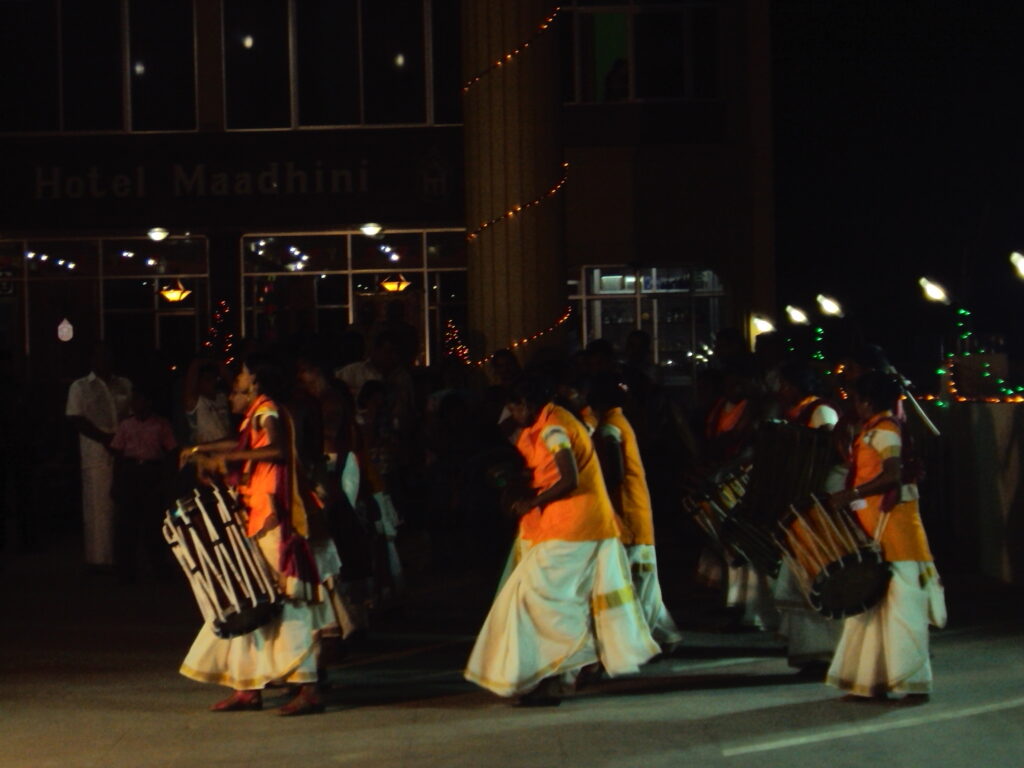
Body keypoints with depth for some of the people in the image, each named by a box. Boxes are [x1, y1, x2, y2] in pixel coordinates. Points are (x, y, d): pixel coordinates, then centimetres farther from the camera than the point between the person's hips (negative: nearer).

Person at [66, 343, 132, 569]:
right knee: (98, 506, -3)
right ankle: (99, 558, 1)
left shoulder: (124, 386, 16)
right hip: (96, 455, -3)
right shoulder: (80, 387, 6)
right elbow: (76, 420, -2)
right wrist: (105, 438, -12)